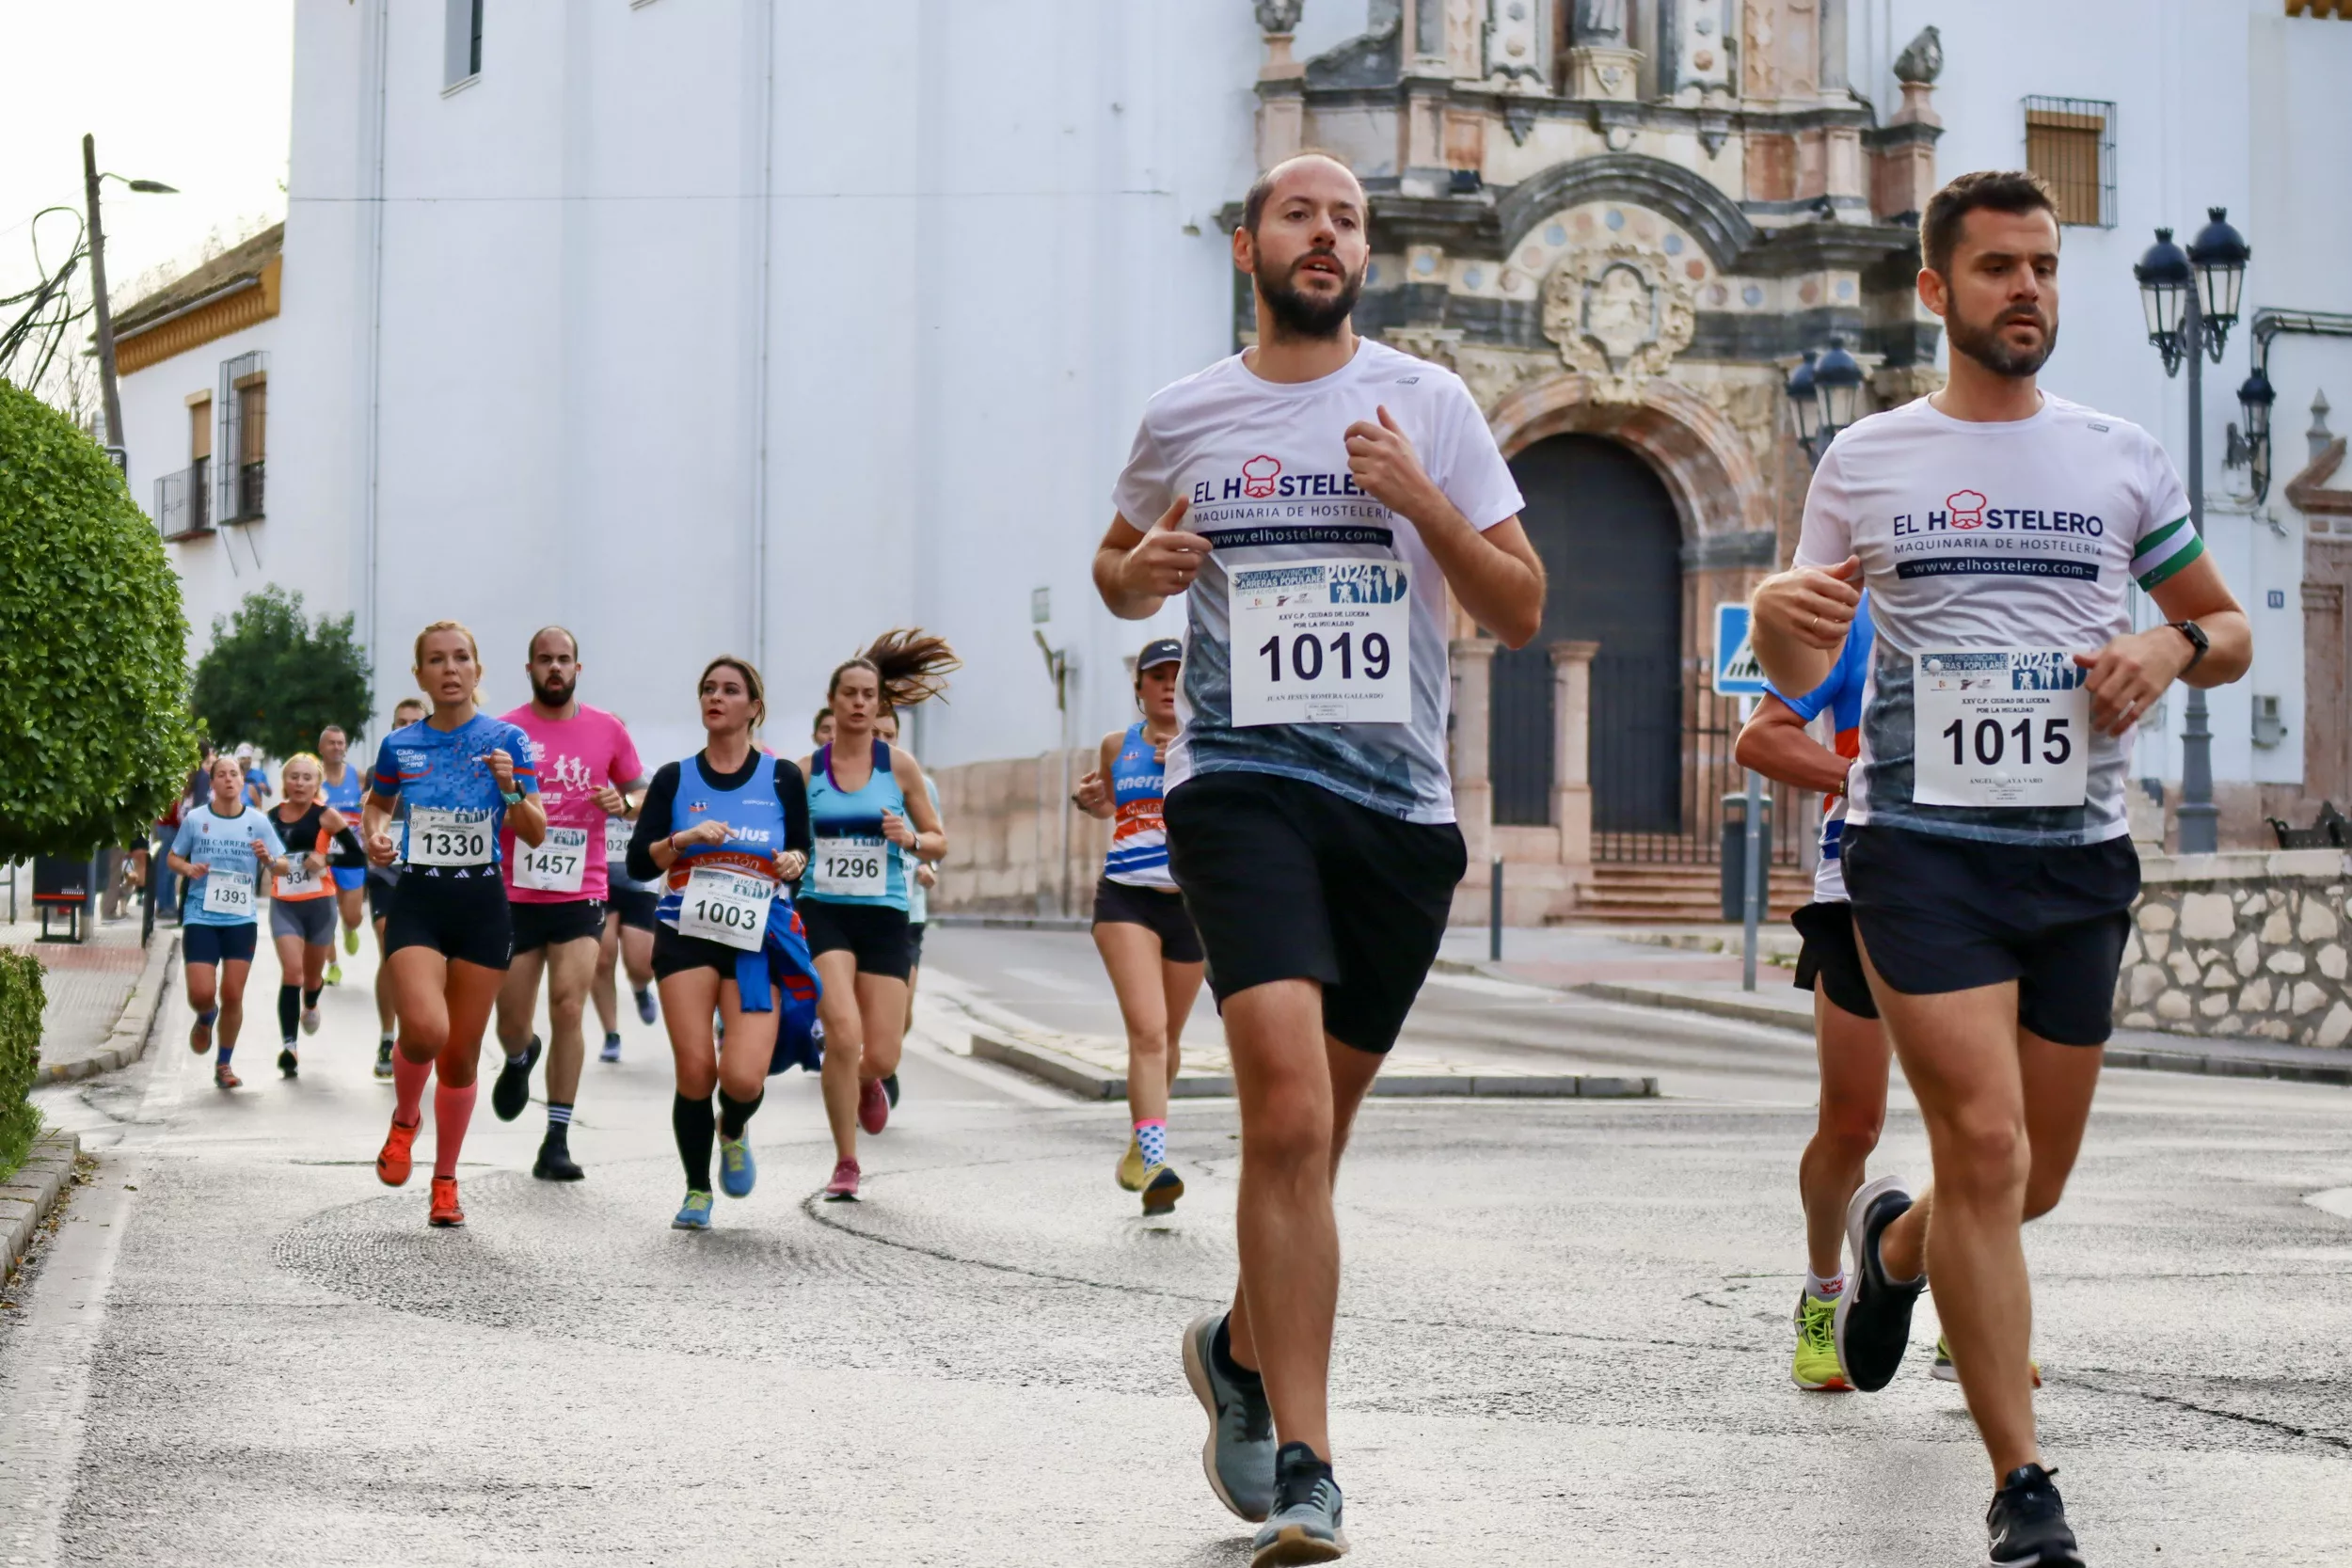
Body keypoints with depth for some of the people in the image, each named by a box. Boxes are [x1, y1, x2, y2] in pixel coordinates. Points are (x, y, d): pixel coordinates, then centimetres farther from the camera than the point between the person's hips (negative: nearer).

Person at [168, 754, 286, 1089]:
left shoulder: (256, 822, 2)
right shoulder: (195, 819, 0)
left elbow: (282, 866, 5)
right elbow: (174, 858, 11)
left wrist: (268, 860, -18)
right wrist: (188, 868, -11)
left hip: (241, 920, 1)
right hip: (200, 918, -1)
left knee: (233, 996, -1)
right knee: (201, 994, -10)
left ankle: (224, 1064, 17)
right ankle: (206, 1018, 29)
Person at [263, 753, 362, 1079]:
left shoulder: (326, 816, -7)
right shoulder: (270, 817, 2)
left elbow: (356, 851, -9)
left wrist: (326, 857, -21)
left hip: (319, 903, -1)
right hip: (283, 904, 1)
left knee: (312, 972, 17)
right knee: (292, 970, -16)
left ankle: (310, 1005, 54)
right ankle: (288, 1045, -20)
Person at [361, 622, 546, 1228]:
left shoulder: (507, 740, -1)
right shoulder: (399, 746, 3)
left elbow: (536, 835, -2)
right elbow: (377, 805, 23)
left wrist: (510, 788, -20)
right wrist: (373, 836, 1)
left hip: (482, 905, 0)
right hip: (417, 902, 0)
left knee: (462, 1052, 5)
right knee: (425, 1028, -23)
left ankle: (445, 1181, 23)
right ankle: (405, 1118, 9)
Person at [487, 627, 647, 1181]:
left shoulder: (608, 730, 3)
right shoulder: (503, 732, 0)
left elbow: (643, 793, 13)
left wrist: (624, 802, -10)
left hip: (581, 894, 0)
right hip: (514, 896, 0)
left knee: (568, 1006, -13)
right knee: (512, 1024, 7)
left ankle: (557, 1142, -7)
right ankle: (520, 1059, 46)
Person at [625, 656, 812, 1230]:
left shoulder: (782, 777, 5)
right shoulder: (674, 778, 7)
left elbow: (802, 850, 14)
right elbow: (639, 864, 2)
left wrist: (793, 861, -8)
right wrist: (685, 839, -14)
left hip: (758, 941, -1)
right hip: (686, 935, 1)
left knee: (743, 1078, -15)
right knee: (694, 1071, -8)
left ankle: (733, 1132, 22)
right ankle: (697, 1192, 14)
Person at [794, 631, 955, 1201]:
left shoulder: (899, 766, 3)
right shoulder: (807, 770, 3)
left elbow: (938, 841, 9)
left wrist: (910, 839, -12)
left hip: (884, 917, 1)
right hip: (822, 913, -1)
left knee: (882, 1056, -3)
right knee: (844, 1034, -20)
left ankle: (866, 1084, 39)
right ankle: (845, 1164, -4)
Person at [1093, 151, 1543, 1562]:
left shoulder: (1428, 403, 6)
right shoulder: (1183, 419, 8)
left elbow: (1522, 611, 4)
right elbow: (1121, 574, 24)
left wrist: (1421, 498, -11)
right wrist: (1139, 571, 1)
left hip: (1402, 806, 2)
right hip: (1242, 790, -2)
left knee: (1317, 1129, 12)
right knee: (1289, 1114, -19)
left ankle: (1245, 1349, 40)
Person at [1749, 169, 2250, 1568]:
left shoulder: (2124, 458, 9)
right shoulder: (1865, 461, 5)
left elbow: (2231, 633, 17)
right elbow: (1798, 672, 9)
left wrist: (2174, 647, -6)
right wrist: (1780, 617, -14)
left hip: (2082, 852, 3)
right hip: (1924, 842, -3)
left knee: (2037, 1177, 11)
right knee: (1986, 1149, -14)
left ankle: (1894, 1239, 47)